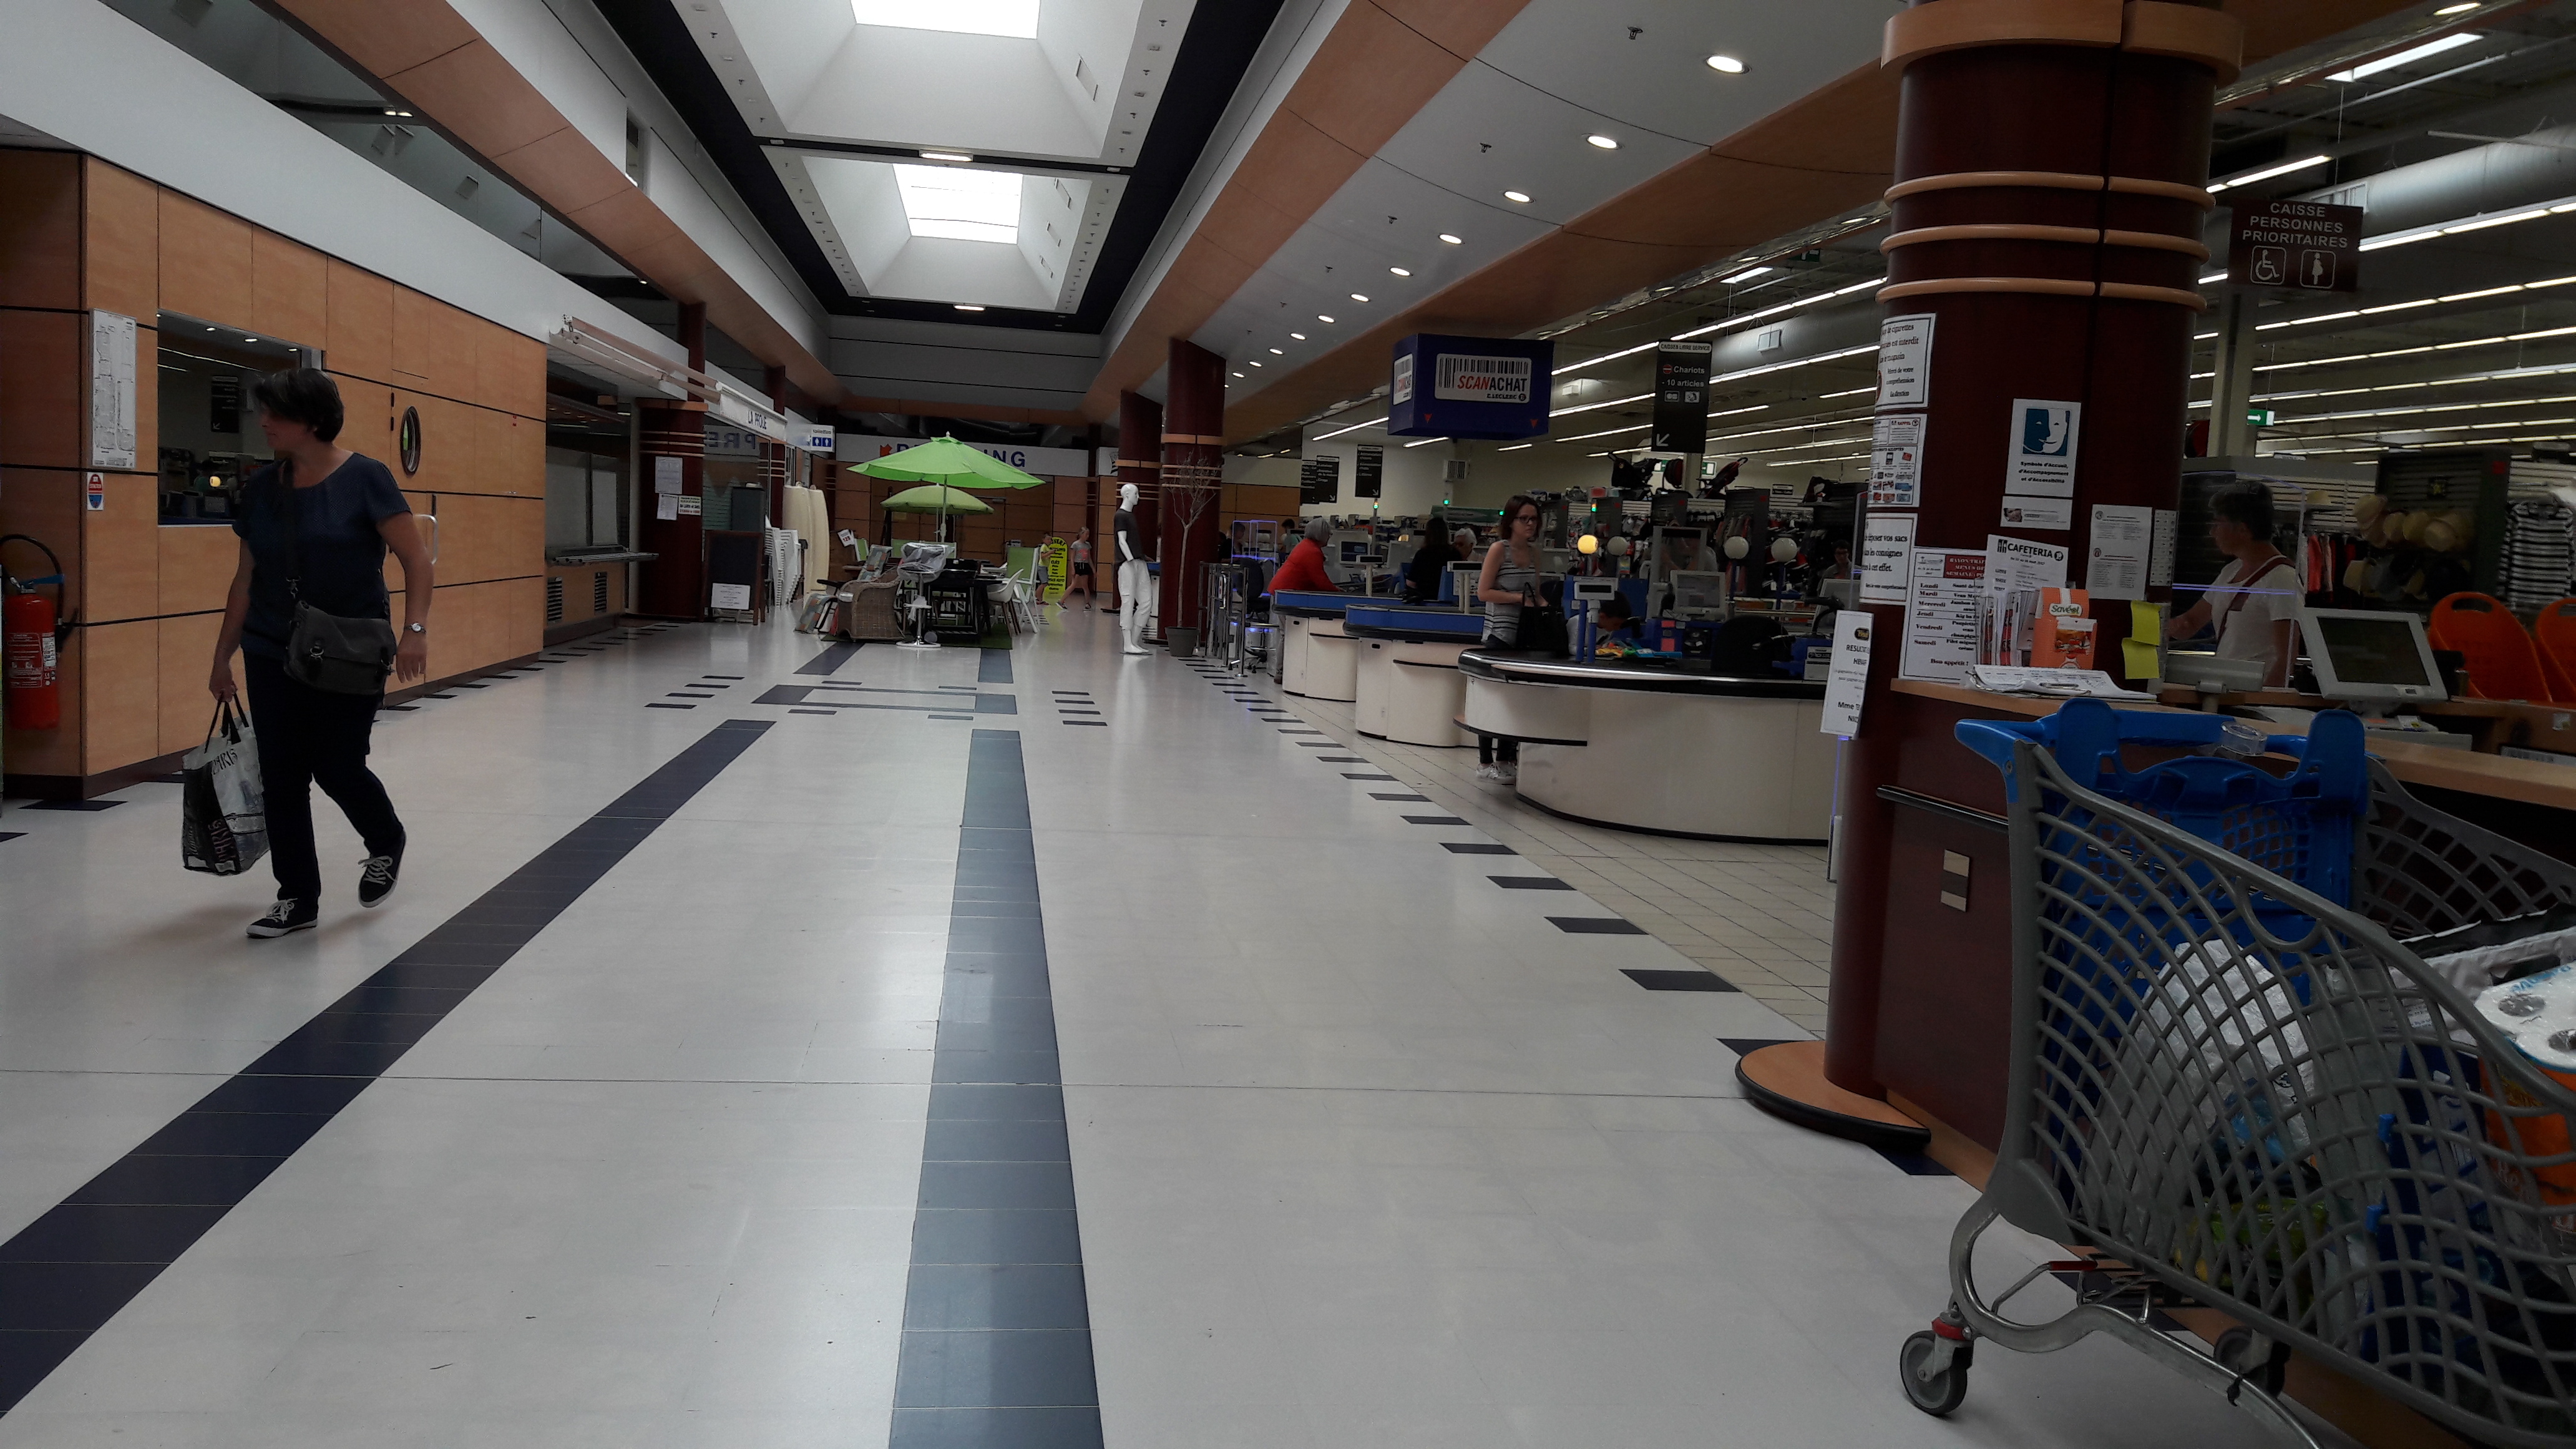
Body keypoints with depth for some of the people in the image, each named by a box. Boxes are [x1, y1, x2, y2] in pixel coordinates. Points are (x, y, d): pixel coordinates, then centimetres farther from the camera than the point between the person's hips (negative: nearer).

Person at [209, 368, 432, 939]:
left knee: (337, 768, -3)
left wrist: (415, 629, -25)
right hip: (272, 657, 5)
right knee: (281, 778, 5)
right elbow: (245, 580, 11)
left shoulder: (364, 479, -10)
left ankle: (387, 843, 29)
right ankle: (297, 898, 17)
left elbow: (416, 561, -12)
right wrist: (222, 657, 13)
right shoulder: (260, 488, 5)